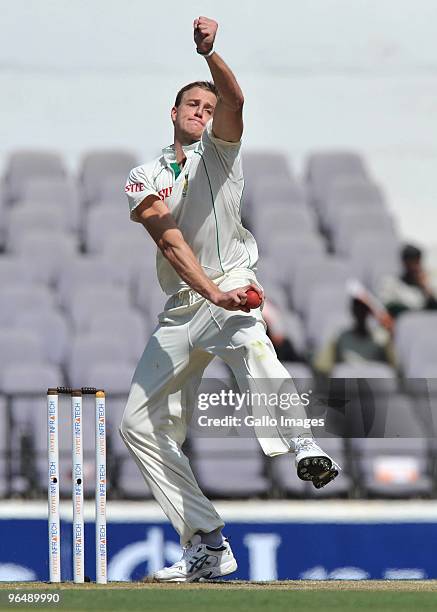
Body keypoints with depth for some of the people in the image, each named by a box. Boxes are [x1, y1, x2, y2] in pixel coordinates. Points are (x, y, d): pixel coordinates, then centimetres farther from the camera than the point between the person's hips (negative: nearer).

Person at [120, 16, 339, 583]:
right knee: (141, 424, 4)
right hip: (180, 310, 5)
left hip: (231, 284, -5)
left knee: (248, 337, -40)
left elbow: (233, 101, -18)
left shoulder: (218, 149, 6)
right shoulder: (146, 177, 8)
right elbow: (171, 242, -10)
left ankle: (303, 446, -62)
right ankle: (207, 545, 9)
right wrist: (214, 294, -27)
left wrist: (210, 52, -37)